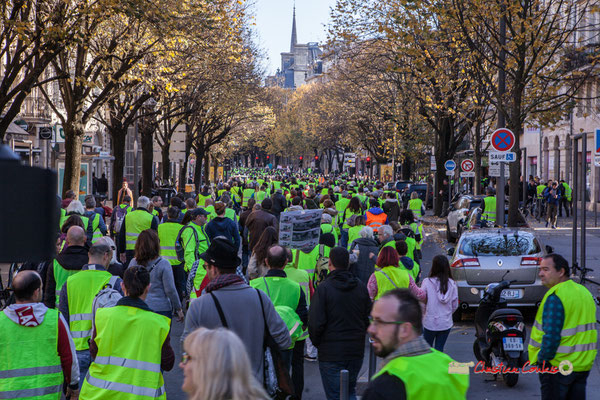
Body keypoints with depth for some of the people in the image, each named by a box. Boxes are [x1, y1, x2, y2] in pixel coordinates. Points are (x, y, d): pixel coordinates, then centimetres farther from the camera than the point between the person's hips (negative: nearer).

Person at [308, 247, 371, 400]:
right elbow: (368, 318, 9)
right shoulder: (361, 287, 3)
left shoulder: (323, 288, -14)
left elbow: (316, 323, -15)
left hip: (331, 353, -5)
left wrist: (317, 342, 3)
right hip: (356, 351, 5)